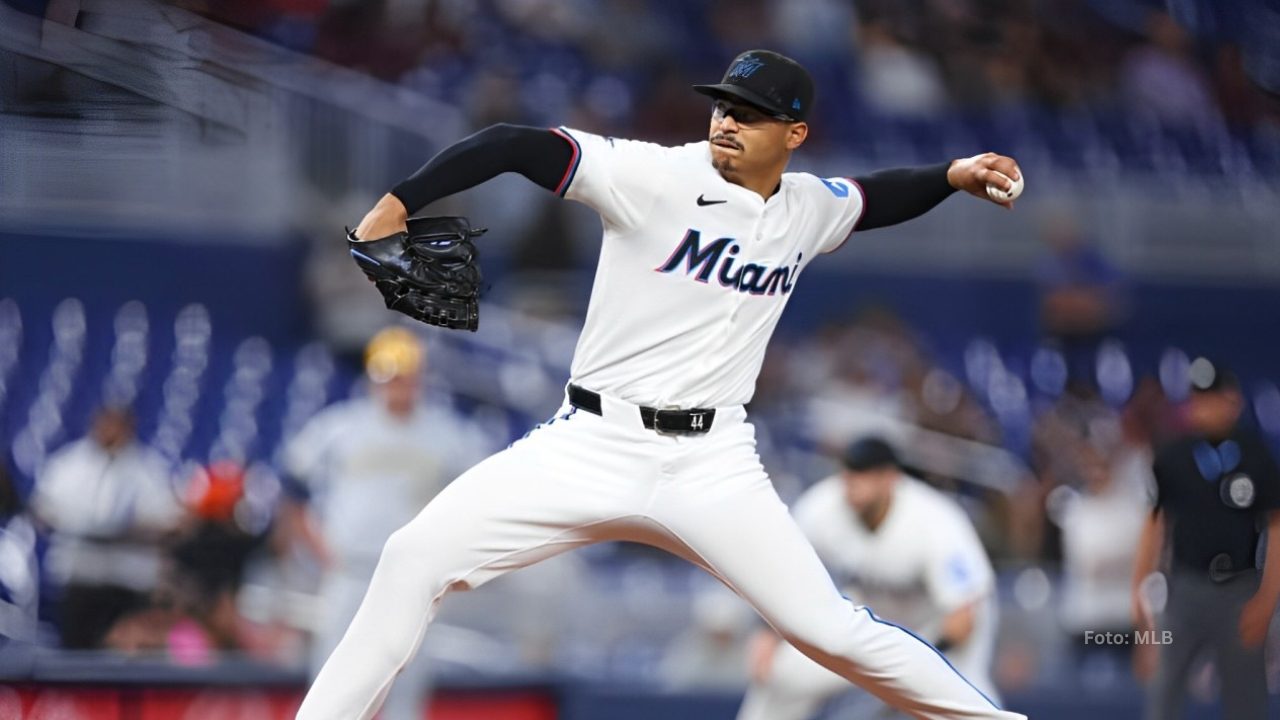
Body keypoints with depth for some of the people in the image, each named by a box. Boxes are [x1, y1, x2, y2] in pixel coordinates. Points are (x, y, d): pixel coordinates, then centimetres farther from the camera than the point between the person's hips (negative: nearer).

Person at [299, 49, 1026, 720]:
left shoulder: (809, 209, 6)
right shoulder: (657, 176, -9)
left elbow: (877, 199, 31)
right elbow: (517, 144, -18)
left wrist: (953, 176, 14)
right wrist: (399, 203, -28)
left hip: (713, 464, 2)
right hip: (591, 445, -2)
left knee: (830, 628, -6)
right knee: (417, 559, -16)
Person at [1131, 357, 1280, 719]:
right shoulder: (1172, 458, -1)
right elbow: (1154, 525, 6)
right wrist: (1139, 591, 2)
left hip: (1241, 590, 0)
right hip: (1185, 587, 1)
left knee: (1245, 691, 5)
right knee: (1165, 688, 0)